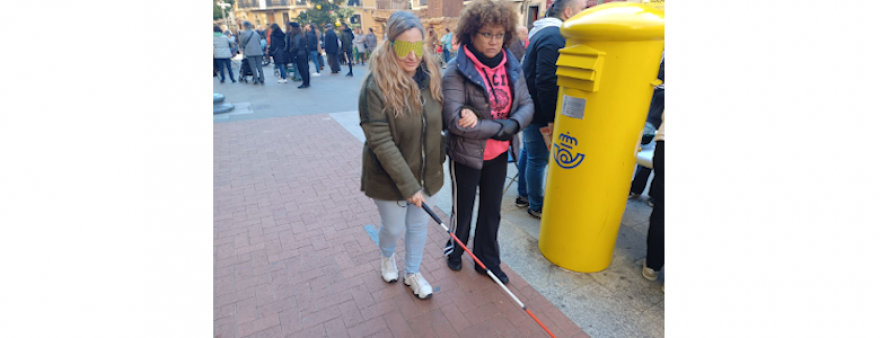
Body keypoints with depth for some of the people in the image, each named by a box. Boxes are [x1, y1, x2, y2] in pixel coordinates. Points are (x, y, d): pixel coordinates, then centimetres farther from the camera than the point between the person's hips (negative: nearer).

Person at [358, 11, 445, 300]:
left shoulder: (431, 76, -6)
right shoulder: (376, 86, -21)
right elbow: (381, 142, -24)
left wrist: (440, 157, -1)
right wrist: (408, 185, -24)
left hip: (428, 173, 4)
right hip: (391, 178, -4)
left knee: (419, 225, 18)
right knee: (393, 228, 16)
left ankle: (412, 273, 44)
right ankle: (386, 256, 53)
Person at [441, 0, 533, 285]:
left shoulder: (511, 67, 0)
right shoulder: (456, 73, -18)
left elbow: (527, 105, 0)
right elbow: (455, 121, -27)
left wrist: (512, 125, -21)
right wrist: (498, 128, -20)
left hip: (499, 154, 5)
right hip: (467, 155, -5)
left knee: (492, 210, 18)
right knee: (462, 209, 15)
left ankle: (488, 261, 40)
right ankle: (455, 249, 45)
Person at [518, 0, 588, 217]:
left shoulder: (545, 32, 14)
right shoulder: (554, 37, -19)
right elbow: (546, 82, -25)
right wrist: (551, 117, -20)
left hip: (531, 107, 10)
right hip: (539, 112, -10)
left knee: (528, 152, 19)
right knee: (538, 159, 1)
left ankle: (524, 194, 33)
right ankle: (536, 205, 16)